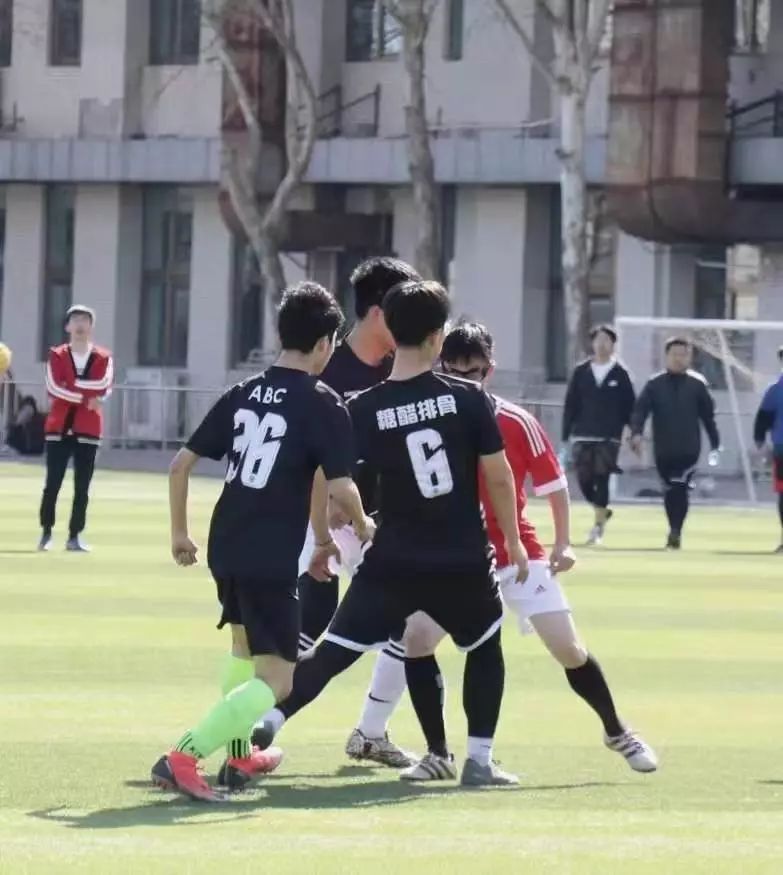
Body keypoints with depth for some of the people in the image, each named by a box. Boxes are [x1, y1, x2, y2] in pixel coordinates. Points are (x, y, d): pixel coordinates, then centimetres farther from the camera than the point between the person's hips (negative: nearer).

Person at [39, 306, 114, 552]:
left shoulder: (103, 358, 6)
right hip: (59, 428, -1)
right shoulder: (57, 356, 5)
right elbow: (53, 388, -10)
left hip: (88, 430, 1)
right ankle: (46, 532, 6)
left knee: (82, 487, 0)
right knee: (52, 483, -3)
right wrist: (86, 397, -13)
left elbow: (104, 387, -11)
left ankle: (75, 536, 4)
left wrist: (71, 385, -11)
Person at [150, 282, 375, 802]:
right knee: (275, 678, -6)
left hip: (226, 546, 7)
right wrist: (363, 525, 6)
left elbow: (182, 464, 10)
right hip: (273, 558, -7)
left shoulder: (243, 394, 10)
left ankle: (240, 757, 39)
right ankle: (184, 758, -23)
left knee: (245, 647, 31)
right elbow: (340, 487, -15)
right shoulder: (323, 405, -7)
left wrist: (180, 533, 21)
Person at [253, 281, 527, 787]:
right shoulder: (468, 398, -8)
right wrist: (514, 542, 9)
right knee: (486, 648, 24)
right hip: (463, 563, 0)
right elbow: (499, 477, -4)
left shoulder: (366, 410, -6)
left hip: (394, 565, 0)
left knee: (333, 652, 4)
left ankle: (268, 721, -15)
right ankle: (479, 760, 19)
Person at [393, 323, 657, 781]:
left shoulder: (516, 422, -10)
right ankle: (439, 755, 0)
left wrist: (563, 544, -8)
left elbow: (555, 484, -2)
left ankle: (617, 732, 22)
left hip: (519, 555, -2)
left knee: (568, 648, -3)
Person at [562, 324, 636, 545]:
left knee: (601, 479, -8)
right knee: (584, 479, 1)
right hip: (583, 436, 2)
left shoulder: (620, 374, 2)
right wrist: (566, 435, 3)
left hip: (609, 438, -2)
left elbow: (629, 407, 3)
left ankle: (599, 523, 0)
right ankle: (602, 511, 27)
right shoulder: (581, 372, 6)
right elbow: (570, 405, 7)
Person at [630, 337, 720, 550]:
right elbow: (640, 410, -5)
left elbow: (708, 416, 6)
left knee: (680, 489, -15)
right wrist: (636, 432, -22)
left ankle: (675, 532, -18)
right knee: (669, 492, 10)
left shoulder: (697, 384, 1)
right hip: (663, 450, 2)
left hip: (689, 450, -2)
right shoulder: (655, 384, 2)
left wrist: (715, 445, 8)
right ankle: (675, 532, 22)